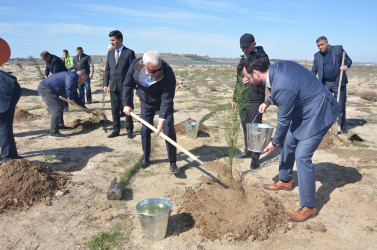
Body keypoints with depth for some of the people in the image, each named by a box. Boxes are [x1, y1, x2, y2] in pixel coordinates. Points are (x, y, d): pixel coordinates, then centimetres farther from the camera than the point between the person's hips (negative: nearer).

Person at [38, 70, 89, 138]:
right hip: (45, 88, -11)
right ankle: (53, 132, -15)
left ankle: (60, 125, 36)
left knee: (60, 105, 24)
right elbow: (68, 87, -35)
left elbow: (76, 97, 27)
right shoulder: (73, 76, -12)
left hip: (45, 88, 11)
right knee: (56, 109, -15)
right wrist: (70, 98, -20)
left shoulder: (74, 82, 20)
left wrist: (85, 108, 28)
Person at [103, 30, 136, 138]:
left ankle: (129, 130, 17)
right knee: (115, 110, 8)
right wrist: (105, 84, 6)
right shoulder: (110, 53, 14)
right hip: (113, 87, 5)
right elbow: (107, 70, 16)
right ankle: (116, 130, 20)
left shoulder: (129, 53, -2)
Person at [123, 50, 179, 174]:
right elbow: (127, 84, -6)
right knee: (145, 130, 6)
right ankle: (146, 158, 25)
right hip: (146, 103, 3)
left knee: (169, 130, -8)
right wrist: (127, 104, -8)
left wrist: (162, 119, -38)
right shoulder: (136, 65, -23)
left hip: (163, 104, -3)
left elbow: (167, 99, -33)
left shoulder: (168, 72, -35)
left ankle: (173, 163, 3)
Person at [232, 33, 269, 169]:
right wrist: (235, 98, 22)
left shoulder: (262, 56, -5)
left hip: (254, 100, -7)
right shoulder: (243, 58, 18)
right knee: (245, 126, 15)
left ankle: (255, 157, 7)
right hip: (242, 100, 7)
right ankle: (248, 151, 30)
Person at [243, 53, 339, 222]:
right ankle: (285, 181, 39)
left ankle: (308, 207, 1)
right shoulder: (277, 67, -6)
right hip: (305, 109, 10)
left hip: (319, 114, -10)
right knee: (288, 143, 18)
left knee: (302, 156, -12)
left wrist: (274, 143, -6)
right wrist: (269, 101, 0)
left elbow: (284, 121, -21)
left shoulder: (282, 88, -32)